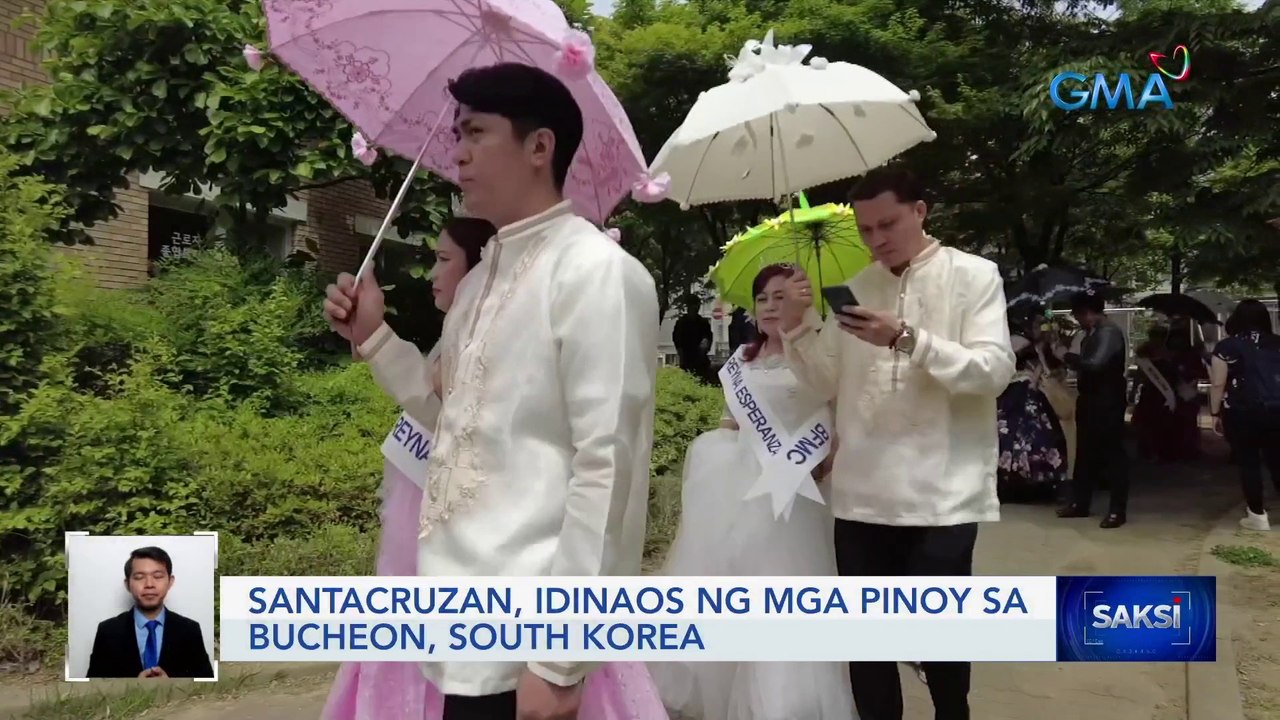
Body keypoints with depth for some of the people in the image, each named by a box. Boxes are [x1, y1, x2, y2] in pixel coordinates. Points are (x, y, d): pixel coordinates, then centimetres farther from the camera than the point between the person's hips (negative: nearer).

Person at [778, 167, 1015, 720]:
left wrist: (909, 339, -22)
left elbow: (994, 371, -11)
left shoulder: (974, 275, 1)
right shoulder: (854, 288, 13)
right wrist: (799, 326, -6)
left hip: (942, 495, -4)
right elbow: (826, 383, 11)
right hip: (861, 493, 4)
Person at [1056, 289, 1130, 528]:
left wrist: (1068, 357, -15)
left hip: (1108, 402, -10)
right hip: (1091, 400, 10)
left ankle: (1118, 511, 4)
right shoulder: (1093, 332, 13)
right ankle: (1079, 503, 24)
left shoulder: (1109, 332, -17)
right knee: (1086, 452, 15)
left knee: (1112, 454, -2)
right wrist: (1071, 361, -1)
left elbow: (1095, 364, -26)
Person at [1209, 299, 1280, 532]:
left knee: (1248, 462, 5)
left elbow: (1218, 384, -6)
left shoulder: (1227, 346, -2)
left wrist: (1215, 413, 0)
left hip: (1241, 412, -4)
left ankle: (1258, 515, 8)